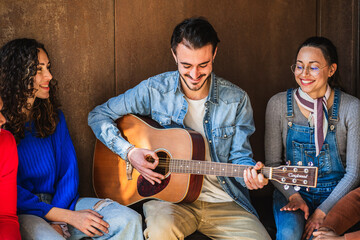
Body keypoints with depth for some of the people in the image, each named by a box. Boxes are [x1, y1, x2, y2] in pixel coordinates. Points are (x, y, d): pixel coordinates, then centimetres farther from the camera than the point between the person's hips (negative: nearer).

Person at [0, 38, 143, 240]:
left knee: (129, 220, -14)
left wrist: (56, 221, -9)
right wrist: (68, 217, -16)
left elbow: (69, 169, 7)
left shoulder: (53, 115, 11)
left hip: (59, 201, 6)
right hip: (21, 213, -6)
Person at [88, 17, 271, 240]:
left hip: (223, 202, 2)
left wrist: (250, 174, -21)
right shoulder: (154, 90, -4)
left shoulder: (236, 100, -2)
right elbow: (99, 115, 4)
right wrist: (130, 152, -11)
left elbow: (239, 156, 4)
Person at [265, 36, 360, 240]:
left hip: (337, 193, -1)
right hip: (291, 190, 1)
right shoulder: (279, 104, -2)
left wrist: (323, 211, -14)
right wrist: (293, 195, -13)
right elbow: (273, 163, 3)